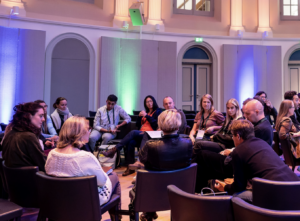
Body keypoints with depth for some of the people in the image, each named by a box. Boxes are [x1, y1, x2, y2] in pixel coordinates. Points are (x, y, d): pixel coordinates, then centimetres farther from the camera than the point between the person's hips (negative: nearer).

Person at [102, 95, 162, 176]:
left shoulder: (158, 111, 11)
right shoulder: (145, 112, 28)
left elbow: (156, 125, -3)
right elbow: (138, 125, 22)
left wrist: (146, 116, -8)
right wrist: (140, 116, 5)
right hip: (141, 134, 5)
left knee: (133, 132, -33)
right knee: (130, 142, -28)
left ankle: (114, 150, -33)